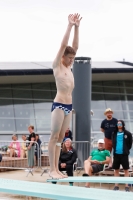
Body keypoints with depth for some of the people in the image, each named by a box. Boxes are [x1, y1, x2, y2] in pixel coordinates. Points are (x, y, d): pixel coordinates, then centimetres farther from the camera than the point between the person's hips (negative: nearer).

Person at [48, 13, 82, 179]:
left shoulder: (68, 66, 15)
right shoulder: (57, 65, -2)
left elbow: (75, 46, 12)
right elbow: (63, 45, -9)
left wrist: (77, 27, 6)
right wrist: (70, 26, -8)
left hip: (69, 106, 7)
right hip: (59, 105, -7)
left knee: (60, 138, 6)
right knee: (54, 136, -7)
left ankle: (56, 169, 7)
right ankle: (52, 169, -8)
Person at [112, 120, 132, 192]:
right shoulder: (114, 134, 6)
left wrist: (126, 150, 0)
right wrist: (115, 148, 7)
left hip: (124, 154, -3)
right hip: (116, 154, 3)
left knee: (126, 169, 0)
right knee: (116, 169, 8)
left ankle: (126, 186, 3)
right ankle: (116, 185, 15)